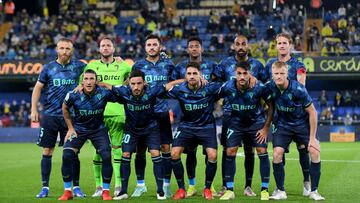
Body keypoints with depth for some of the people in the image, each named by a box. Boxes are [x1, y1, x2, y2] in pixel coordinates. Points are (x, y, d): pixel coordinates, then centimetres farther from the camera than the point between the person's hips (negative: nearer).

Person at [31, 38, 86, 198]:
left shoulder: (79, 66, 3)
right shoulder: (48, 68, 4)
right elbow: (38, 88, 8)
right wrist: (34, 109, 0)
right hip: (49, 116, 0)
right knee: (47, 151, 2)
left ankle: (76, 187, 9)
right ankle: (45, 187, 9)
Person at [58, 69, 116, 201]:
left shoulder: (104, 93, -21)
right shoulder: (74, 95, -19)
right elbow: (65, 108, 2)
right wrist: (70, 128, 2)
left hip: (98, 129, 0)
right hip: (78, 129, 0)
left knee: (106, 156, -15)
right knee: (67, 156, -16)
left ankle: (106, 191, 3)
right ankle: (67, 191, 1)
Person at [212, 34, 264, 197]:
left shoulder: (256, 65, 6)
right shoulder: (225, 63, 4)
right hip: (230, 112, 0)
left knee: (249, 150, 3)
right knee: (227, 149, 0)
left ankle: (248, 186, 11)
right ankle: (225, 186, 7)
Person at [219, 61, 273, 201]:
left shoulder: (259, 87, -23)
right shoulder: (227, 87, -20)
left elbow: (271, 105, -11)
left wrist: (266, 127, -10)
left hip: (257, 122, -1)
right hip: (236, 122, 1)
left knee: (262, 152, -10)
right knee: (230, 152, -7)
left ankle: (265, 190, 1)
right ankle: (229, 190, 3)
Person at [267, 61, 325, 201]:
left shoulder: (298, 89, -26)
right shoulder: (270, 87, -16)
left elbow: (312, 112, -18)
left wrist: (312, 137, -16)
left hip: (303, 124, -2)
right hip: (283, 125, 2)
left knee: (315, 152, -15)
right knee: (277, 154, -13)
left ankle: (314, 192, -2)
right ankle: (280, 191, 2)